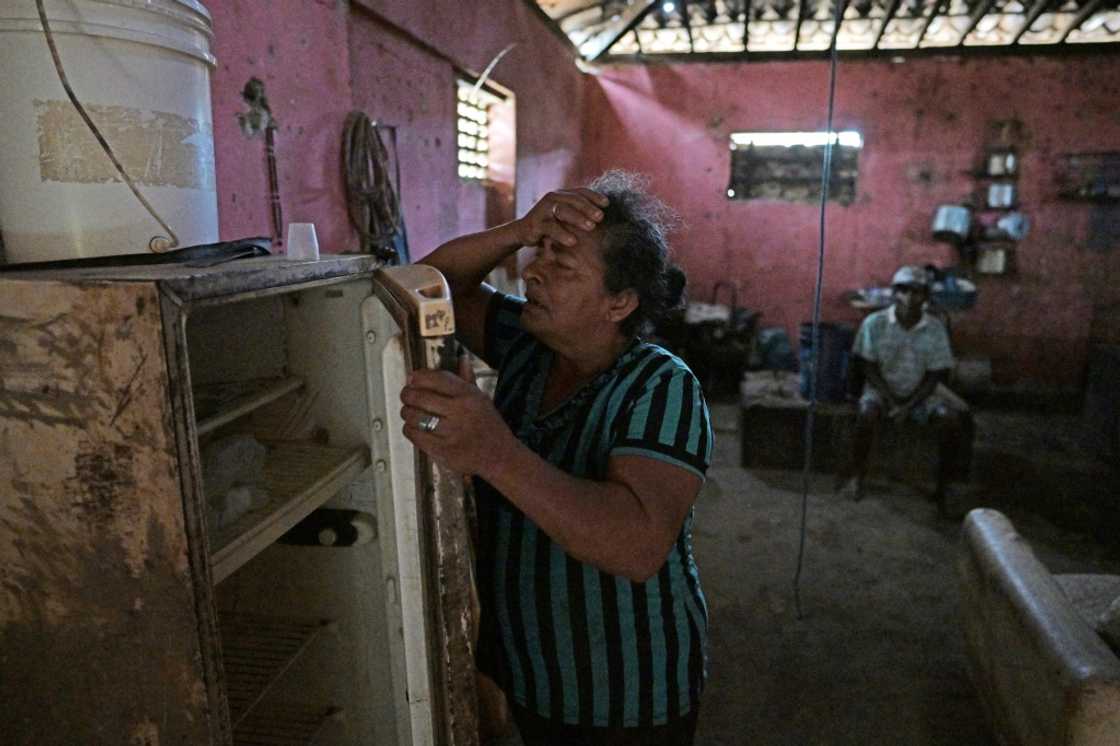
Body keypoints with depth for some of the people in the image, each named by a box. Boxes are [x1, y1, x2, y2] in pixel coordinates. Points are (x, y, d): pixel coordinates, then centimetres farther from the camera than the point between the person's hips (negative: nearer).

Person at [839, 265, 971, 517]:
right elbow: (869, 369, -8)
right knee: (867, 413, -33)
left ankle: (942, 489, -8)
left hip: (921, 392, 2)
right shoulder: (875, 323, -12)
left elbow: (934, 376, -7)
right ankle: (856, 475, -12)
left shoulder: (935, 328, -9)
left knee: (953, 420, -23)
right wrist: (892, 401, -17)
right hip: (883, 389, -1)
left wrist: (908, 406, -19)